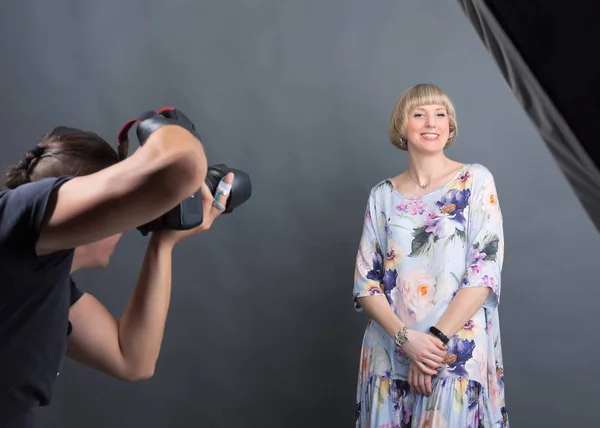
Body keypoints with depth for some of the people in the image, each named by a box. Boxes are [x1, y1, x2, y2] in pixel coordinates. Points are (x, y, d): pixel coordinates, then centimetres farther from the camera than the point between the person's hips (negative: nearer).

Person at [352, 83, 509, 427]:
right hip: (389, 356, 3)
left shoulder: (476, 180, 0)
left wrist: (437, 339, -15)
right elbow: (365, 282, 3)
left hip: (458, 355, -2)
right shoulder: (383, 195, 7)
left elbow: (485, 270, -8)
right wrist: (405, 337, -13)